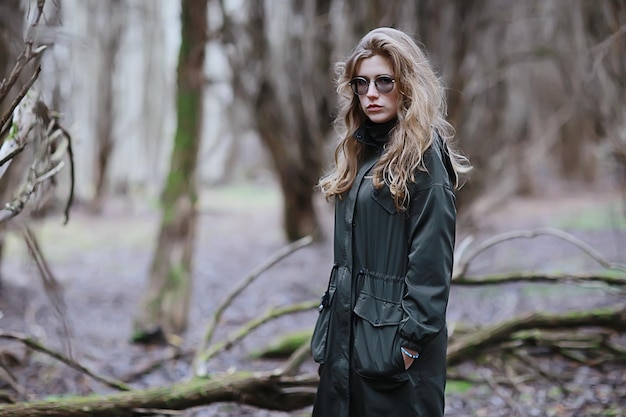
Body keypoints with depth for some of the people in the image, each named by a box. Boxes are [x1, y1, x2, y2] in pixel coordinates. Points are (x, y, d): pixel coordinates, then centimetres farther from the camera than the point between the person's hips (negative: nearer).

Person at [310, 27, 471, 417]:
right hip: (347, 328, 8)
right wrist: (332, 320, 12)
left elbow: (432, 257, -16)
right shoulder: (359, 150, 11)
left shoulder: (424, 154, -13)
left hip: (393, 333, -8)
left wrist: (413, 339, -18)